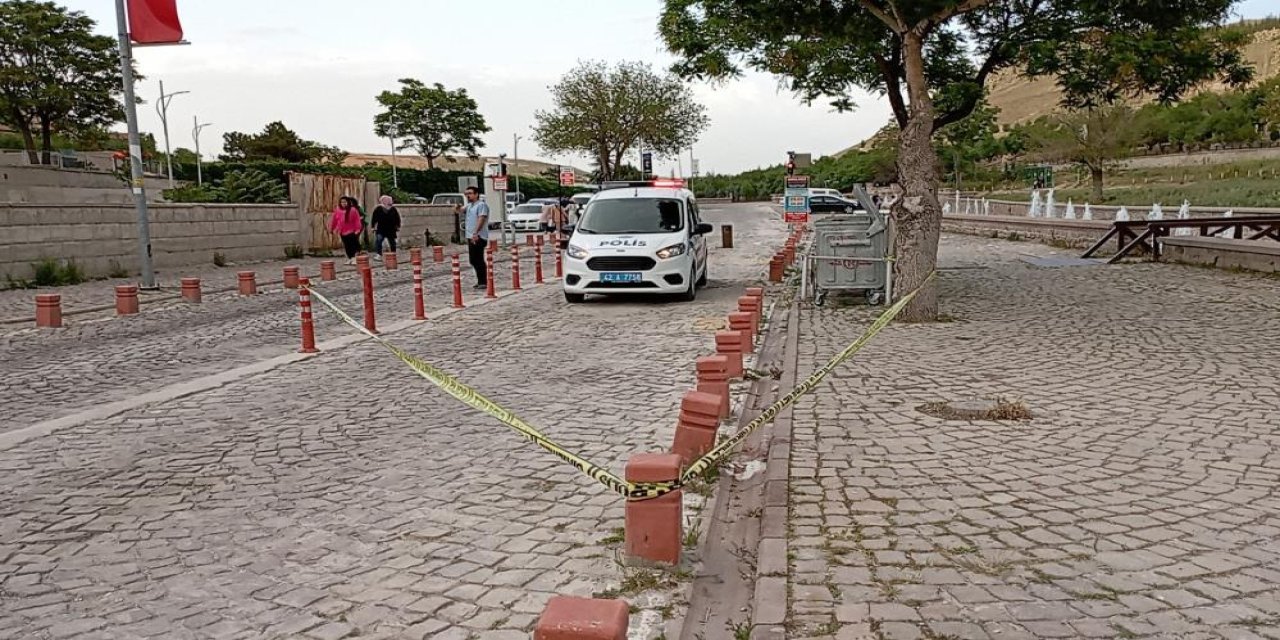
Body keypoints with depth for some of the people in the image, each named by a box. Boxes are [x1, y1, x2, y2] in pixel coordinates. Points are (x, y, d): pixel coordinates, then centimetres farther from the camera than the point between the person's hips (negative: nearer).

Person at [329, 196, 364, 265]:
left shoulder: (353, 210, -8)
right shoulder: (338, 211, 2)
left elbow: (357, 220, -8)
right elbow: (334, 220, 11)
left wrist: (357, 229, -12)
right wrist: (333, 228, 14)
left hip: (351, 231, -4)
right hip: (342, 232, 4)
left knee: (353, 245, -5)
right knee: (346, 246, 9)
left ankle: (354, 258, -2)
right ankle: (349, 258, 17)